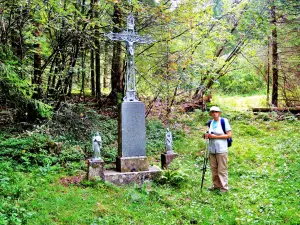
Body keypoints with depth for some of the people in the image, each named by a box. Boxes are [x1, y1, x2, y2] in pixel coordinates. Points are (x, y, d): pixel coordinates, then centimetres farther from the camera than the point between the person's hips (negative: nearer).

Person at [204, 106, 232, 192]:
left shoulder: (224, 121, -8)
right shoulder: (210, 123, 11)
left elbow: (229, 135, -11)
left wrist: (215, 136, -16)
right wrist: (207, 135, 0)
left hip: (221, 150, -6)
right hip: (212, 149, 6)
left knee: (222, 169, -2)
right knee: (214, 168, 12)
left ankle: (224, 187, 7)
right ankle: (216, 184, 25)